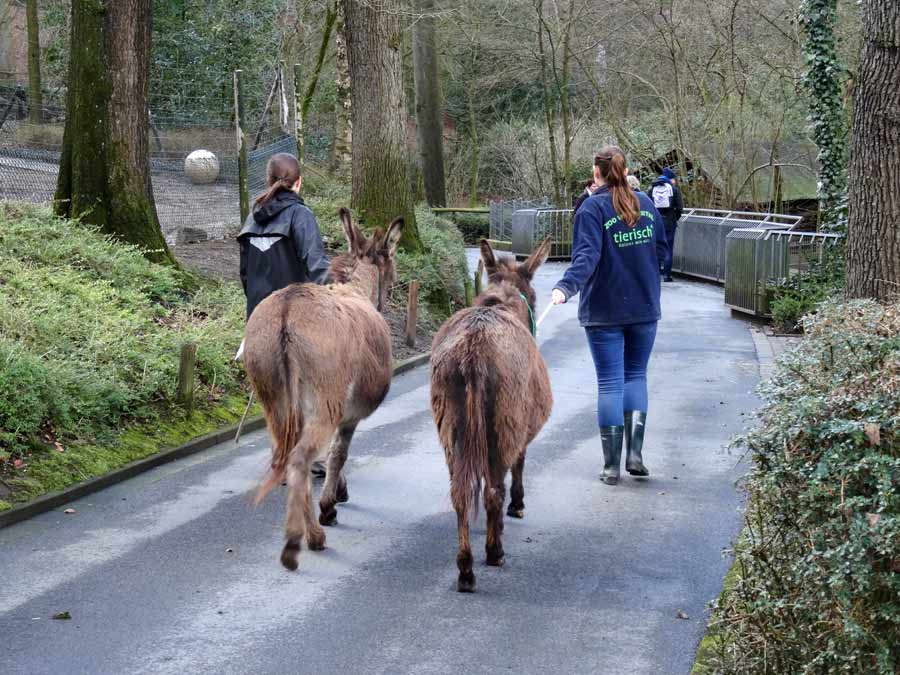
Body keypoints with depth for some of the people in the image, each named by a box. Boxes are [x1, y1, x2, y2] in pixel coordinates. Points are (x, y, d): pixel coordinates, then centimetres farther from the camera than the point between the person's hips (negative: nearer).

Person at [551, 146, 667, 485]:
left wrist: (566, 286, -37)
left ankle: (612, 465, 3)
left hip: (604, 311, -4)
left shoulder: (592, 208, -11)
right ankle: (634, 454, 6)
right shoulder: (645, 204, 4)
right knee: (636, 375, 16)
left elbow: (586, 256, -25)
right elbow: (662, 251, 12)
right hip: (644, 307, 4)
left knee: (609, 382, 3)